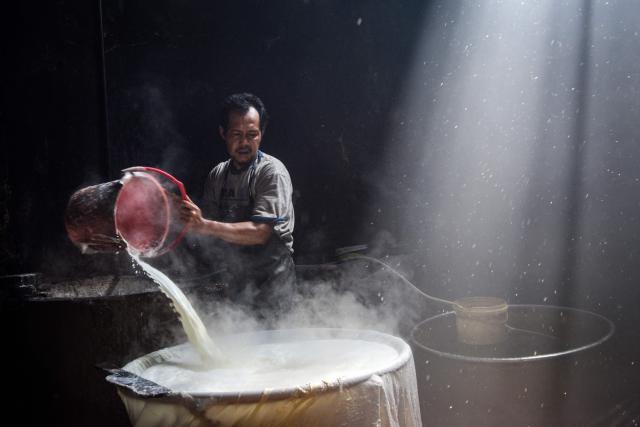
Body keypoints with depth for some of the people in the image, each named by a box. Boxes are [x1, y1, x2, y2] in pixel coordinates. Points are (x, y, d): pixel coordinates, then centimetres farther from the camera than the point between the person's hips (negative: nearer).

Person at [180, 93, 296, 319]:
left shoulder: (272, 172, -13)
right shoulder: (217, 175, 7)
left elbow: (260, 233, -23)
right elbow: (209, 224, 10)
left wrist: (205, 226, -31)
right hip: (235, 282, 6)